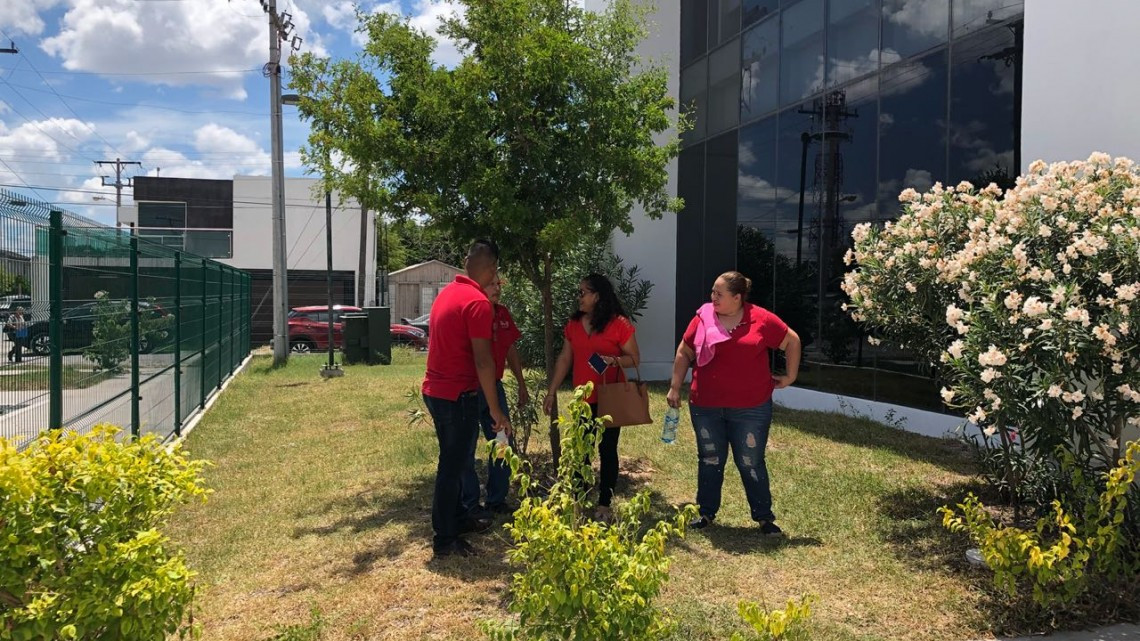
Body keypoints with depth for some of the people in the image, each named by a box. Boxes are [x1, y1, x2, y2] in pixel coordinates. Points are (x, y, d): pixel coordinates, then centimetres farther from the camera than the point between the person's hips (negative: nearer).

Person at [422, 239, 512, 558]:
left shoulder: (447, 292, 9)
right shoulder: (478, 302, -19)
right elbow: (483, 361, -21)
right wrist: (495, 409, -16)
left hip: (437, 389, 9)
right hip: (457, 394, -9)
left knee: (454, 459, 21)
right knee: (453, 464, 1)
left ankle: (456, 517, 36)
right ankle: (444, 539, 11)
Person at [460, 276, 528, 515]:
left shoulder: (503, 313, 8)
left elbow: (511, 350, 17)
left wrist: (521, 385, 18)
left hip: (495, 388, 7)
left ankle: (496, 500, 24)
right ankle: (469, 505, 17)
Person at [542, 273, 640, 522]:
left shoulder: (619, 324, -10)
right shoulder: (574, 324, 6)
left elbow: (635, 358, -6)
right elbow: (564, 359, 10)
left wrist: (614, 360, -26)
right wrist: (552, 391, 7)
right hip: (583, 399, 5)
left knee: (607, 449, 5)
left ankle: (604, 504, 14)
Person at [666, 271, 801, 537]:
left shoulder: (762, 320, -7)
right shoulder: (703, 318, -2)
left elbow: (792, 341, 6)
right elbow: (684, 352, 7)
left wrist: (790, 376, 6)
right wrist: (675, 387, 5)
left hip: (751, 409, -2)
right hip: (706, 407, 2)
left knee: (751, 464, 6)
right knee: (709, 461, 14)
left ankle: (764, 517, 20)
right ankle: (706, 513, 29)